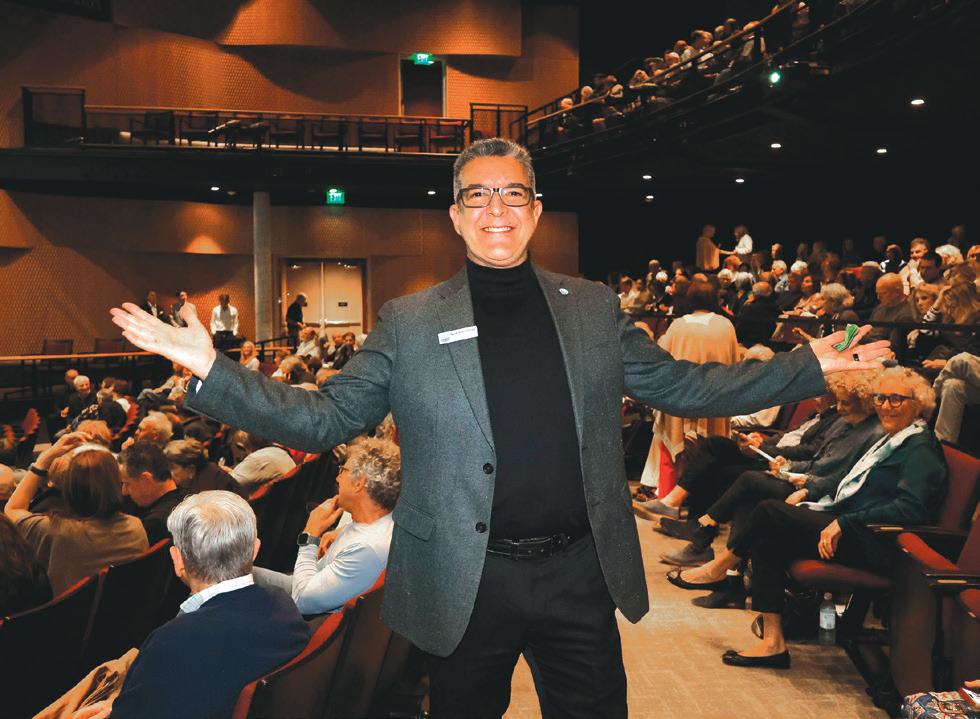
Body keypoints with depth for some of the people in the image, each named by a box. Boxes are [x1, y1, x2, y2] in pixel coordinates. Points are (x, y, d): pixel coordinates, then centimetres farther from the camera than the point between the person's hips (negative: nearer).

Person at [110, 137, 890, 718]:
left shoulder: (593, 308, 4)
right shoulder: (408, 322, -2)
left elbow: (683, 386, 8)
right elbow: (325, 419, -2)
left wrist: (811, 366, 3)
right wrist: (212, 369, -14)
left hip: (582, 574, 2)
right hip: (467, 581, -1)